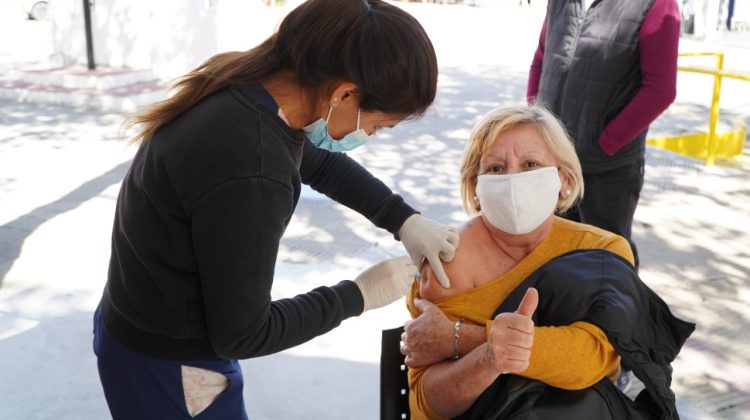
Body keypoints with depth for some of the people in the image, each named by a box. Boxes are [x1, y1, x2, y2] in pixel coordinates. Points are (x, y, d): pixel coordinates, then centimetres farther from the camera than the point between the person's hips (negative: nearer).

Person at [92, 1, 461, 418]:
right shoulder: (249, 173, -35)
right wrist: (358, 295, -13)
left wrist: (405, 220, 3)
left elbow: (320, 163, 11)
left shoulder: (252, 83, -9)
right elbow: (242, 334, -23)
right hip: (166, 366, -8)